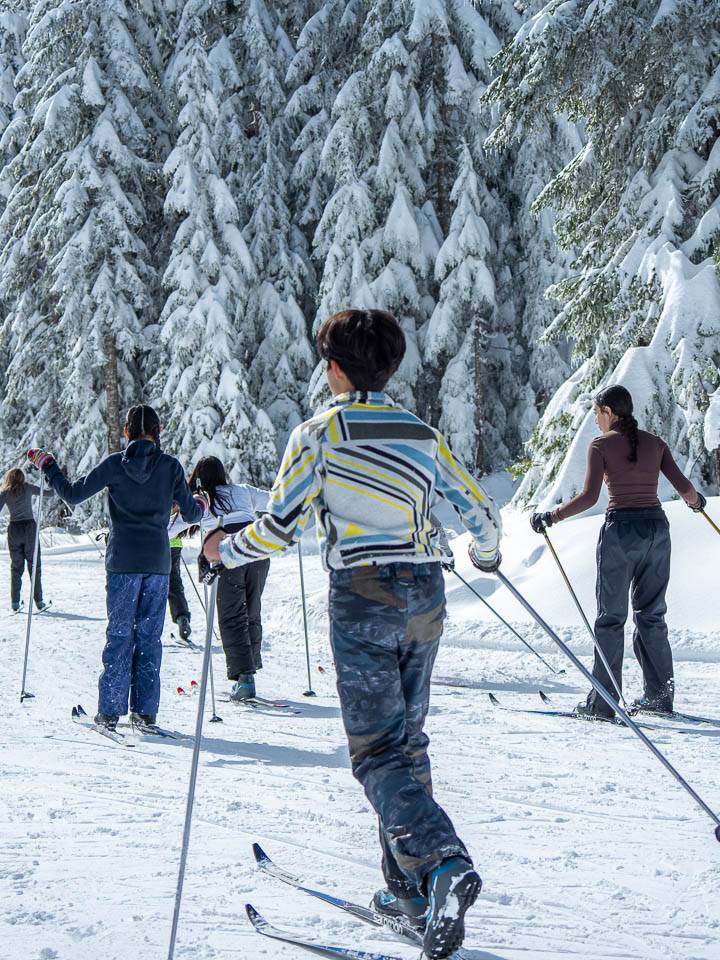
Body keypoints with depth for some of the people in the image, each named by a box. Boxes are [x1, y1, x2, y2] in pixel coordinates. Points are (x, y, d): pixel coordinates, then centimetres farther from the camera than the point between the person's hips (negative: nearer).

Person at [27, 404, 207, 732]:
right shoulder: (171, 466, -1)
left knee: (119, 635, 4)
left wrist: (47, 465, 15)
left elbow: (73, 494, 0)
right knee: (149, 636, 7)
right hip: (158, 561, 1)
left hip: (123, 561, -1)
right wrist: (201, 504, 28)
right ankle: (145, 712, 5)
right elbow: (190, 513, 4)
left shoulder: (114, 464, -4)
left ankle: (109, 711, 3)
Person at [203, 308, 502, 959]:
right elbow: (479, 510, 14)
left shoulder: (317, 434, -3)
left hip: (362, 597, -5)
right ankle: (410, 890, 20)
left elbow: (278, 529, -8)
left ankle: (445, 863, -28)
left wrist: (225, 550, 12)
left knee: (378, 752, -5)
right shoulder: (422, 434, 11)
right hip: (425, 594, 5)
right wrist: (485, 555, 36)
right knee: (407, 741, 16)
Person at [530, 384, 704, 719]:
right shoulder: (655, 442, 8)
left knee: (611, 617, 2)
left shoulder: (601, 444, -4)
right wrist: (695, 501, 26)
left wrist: (550, 517, -3)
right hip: (657, 528, 4)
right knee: (651, 615, 15)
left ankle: (603, 702, 1)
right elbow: (683, 486, 3)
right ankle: (660, 697, 16)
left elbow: (589, 496, -12)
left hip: (621, 529, -4)